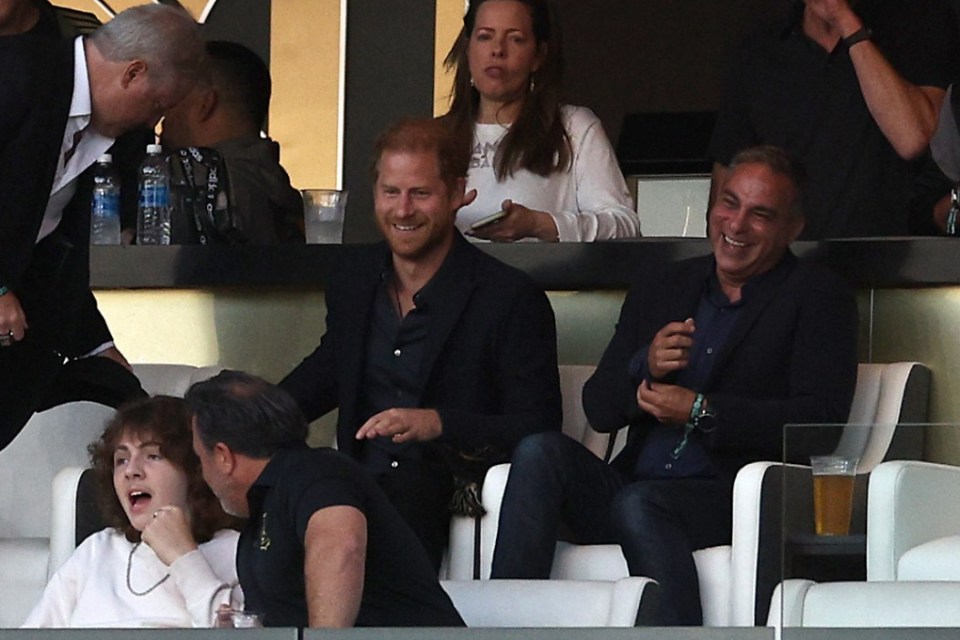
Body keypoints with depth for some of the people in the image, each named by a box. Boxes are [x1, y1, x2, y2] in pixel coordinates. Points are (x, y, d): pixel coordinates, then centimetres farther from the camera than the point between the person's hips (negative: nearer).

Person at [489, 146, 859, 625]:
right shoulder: (659, 288, 22)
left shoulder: (817, 298, 8)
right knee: (539, 452, -22)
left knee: (638, 504, -36)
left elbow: (823, 419, -7)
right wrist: (644, 367, -7)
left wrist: (700, 411, -10)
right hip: (630, 491, 5)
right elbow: (599, 409, 16)